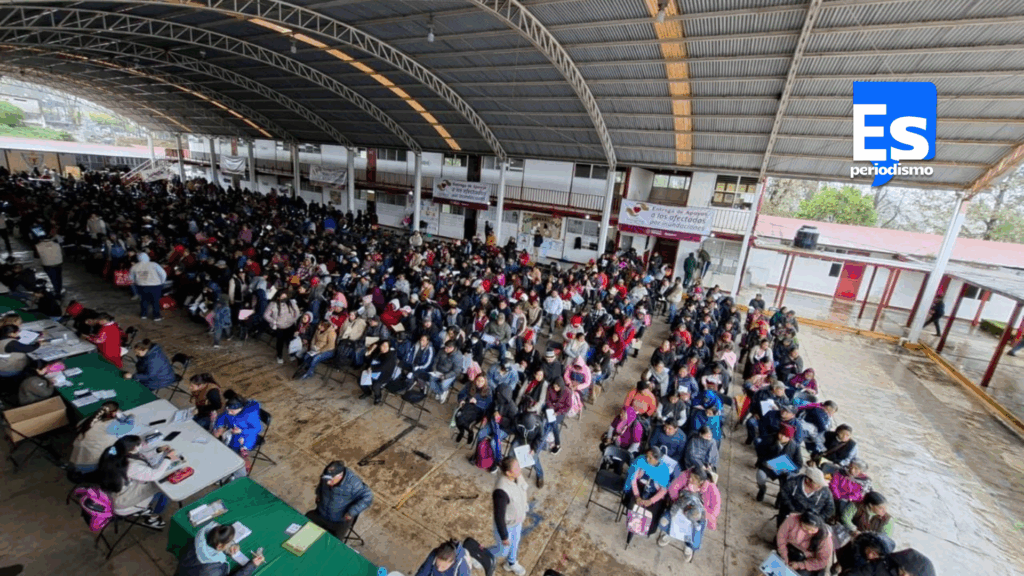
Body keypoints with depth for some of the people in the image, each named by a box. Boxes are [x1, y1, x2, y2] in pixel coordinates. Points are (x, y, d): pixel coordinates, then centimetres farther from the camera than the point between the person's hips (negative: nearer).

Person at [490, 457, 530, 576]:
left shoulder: (517, 476, -23)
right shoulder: (501, 491, -46)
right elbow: (499, 516, -31)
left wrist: (523, 512, 14)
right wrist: (504, 537, -16)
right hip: (504, 523, -6)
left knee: (515, 541, 31)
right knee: (503, 550, 22)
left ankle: (511, 563, 61)